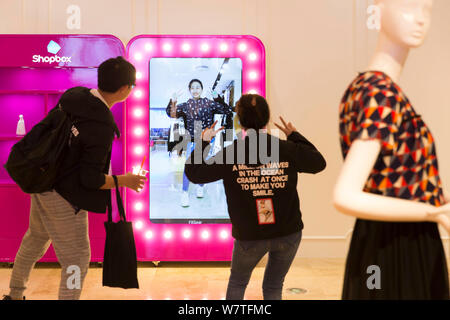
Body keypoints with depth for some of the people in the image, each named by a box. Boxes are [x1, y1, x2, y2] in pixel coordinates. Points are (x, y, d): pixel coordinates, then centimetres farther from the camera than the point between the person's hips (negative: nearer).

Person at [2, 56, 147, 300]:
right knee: (76, 258, 6)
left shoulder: (73, 95, -5)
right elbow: (91, 179, -24)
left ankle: (14, 296, 50)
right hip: (63, 197, -9)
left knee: (36, 239, 30)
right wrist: (125, 181, -10)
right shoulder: (102, 127, -27)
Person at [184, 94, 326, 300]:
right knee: (273, 287, 20)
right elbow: (319, 163, 9)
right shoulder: (288, 149, -9)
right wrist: (295, 136, 18)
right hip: (288, 234, 2)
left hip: (249, 237, -1)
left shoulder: (229, 154, -14)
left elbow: (193, 172, -4)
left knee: (237, 284, 24)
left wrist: (203, 141, 9)